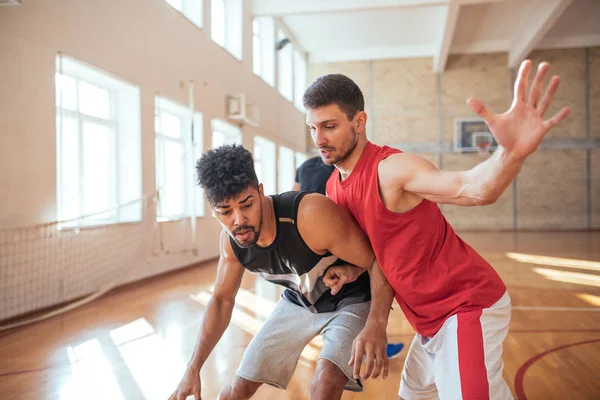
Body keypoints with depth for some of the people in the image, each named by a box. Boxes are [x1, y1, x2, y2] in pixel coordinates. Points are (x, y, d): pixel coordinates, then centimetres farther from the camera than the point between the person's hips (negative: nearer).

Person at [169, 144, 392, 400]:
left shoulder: (313, 215, -37)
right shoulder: (230, 239, -17)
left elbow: (379, 260, -27)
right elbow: (222, 299, -1)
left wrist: (376, 323, -42)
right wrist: (193, 368, -6)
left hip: (351, 301, -4)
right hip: (297, 302, 5)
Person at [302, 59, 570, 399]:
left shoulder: (391, 168, -22)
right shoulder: (334, 188, 3)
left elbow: (473, 189, -39)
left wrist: (511, 153, -60)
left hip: (469, 306, -8)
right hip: (430, 318, 9)